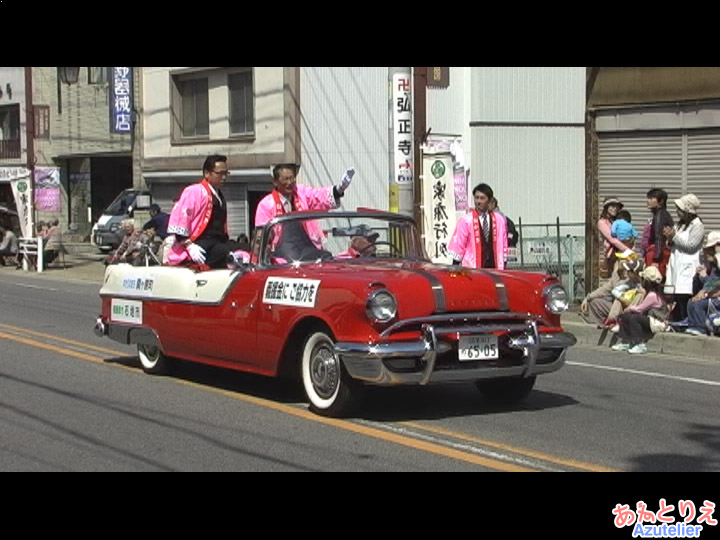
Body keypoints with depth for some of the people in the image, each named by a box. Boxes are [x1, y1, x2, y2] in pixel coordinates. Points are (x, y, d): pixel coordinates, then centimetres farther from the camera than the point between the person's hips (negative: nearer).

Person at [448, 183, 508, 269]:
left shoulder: (499, 220, 7)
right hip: (472, 269, -3)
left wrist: (503, 268, 10)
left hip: (493, 268, 3)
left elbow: (503, 246, 12)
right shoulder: (466, 220, -2)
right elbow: (457, 247, 0)